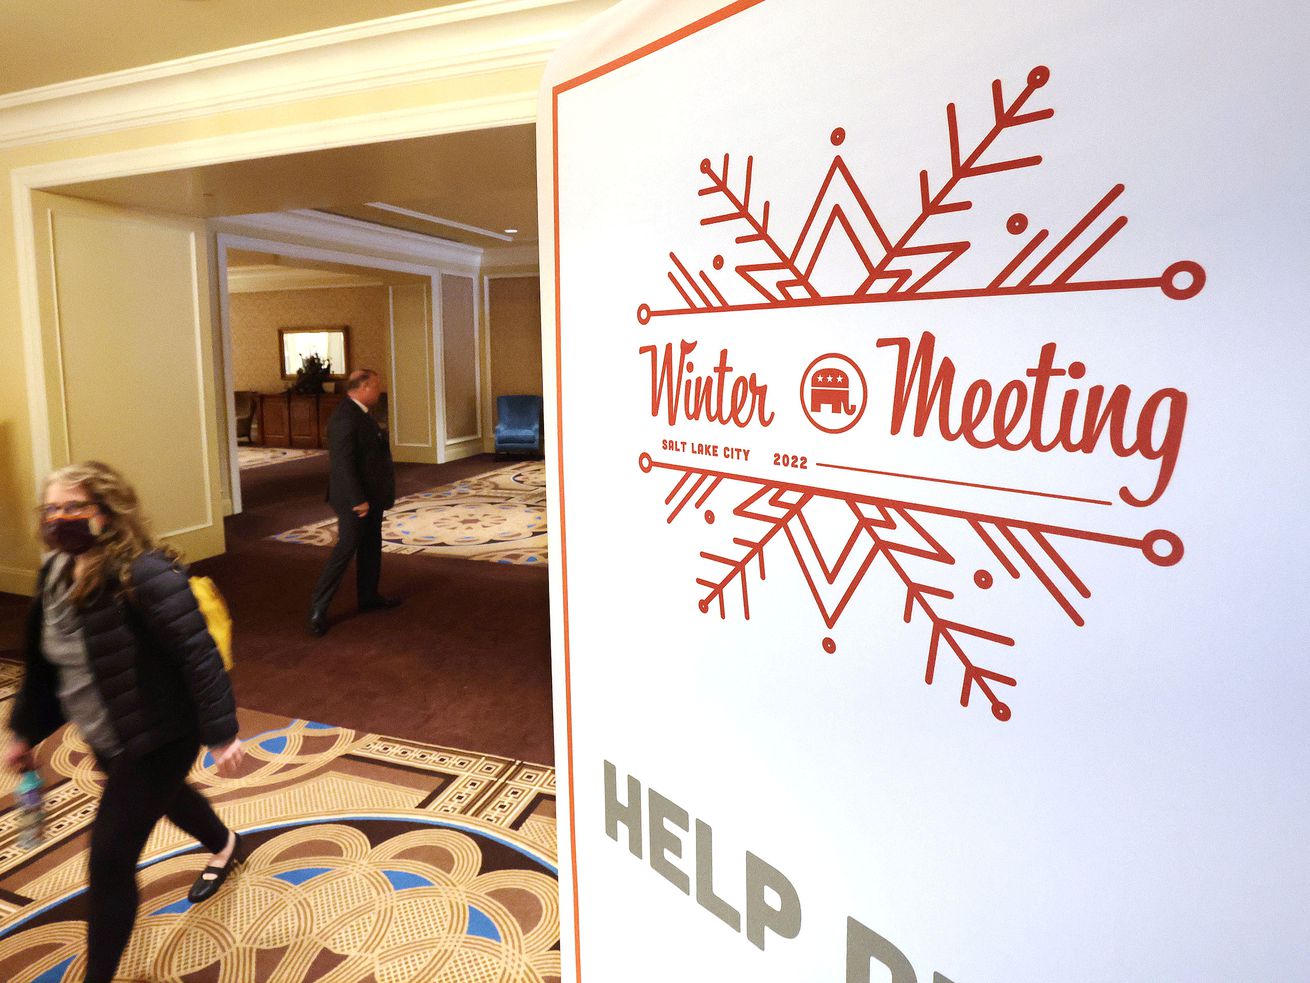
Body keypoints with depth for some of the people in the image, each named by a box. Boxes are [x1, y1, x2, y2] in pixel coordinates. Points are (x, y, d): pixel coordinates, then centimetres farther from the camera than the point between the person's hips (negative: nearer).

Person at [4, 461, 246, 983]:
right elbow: (43, 662, 10)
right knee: (164, 795, 33)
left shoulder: (144, 574, -29)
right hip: (106, 736, 9)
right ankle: (224, 846, 64)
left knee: (110, 859, -3)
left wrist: (221, 734, -27)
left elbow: (199, 656, -29)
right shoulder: (56, 572, -2)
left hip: (160, 733, -9)